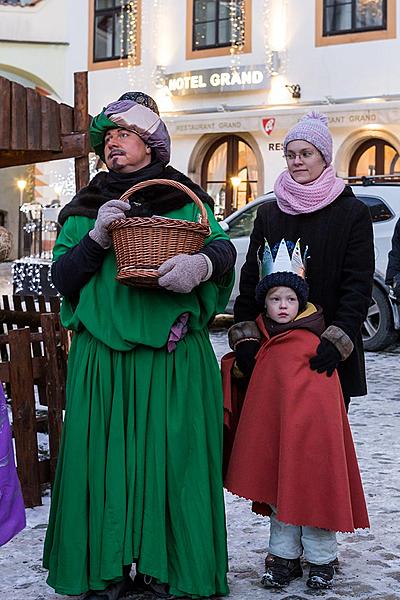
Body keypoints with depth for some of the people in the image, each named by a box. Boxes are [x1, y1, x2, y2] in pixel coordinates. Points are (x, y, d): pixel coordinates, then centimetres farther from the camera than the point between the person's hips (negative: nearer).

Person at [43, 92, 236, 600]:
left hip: (174, 357, -1)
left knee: (170, 458, 0)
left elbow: (224, 249, -2)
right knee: (105, 459, 0)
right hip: (102, 361, 1)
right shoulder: (86, 207, 15)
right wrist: (97, 237, -9)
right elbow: (61, 277, 6)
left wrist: (202, 262, -25)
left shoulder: (185, 199, 10)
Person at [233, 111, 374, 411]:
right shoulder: (269, 213, 11)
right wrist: (246, 336, -5)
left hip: (329, 352, -2)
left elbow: (358, 286, -4)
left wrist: (337, 341, -16)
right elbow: (250, 279, 8)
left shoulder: (353, 213, 2)